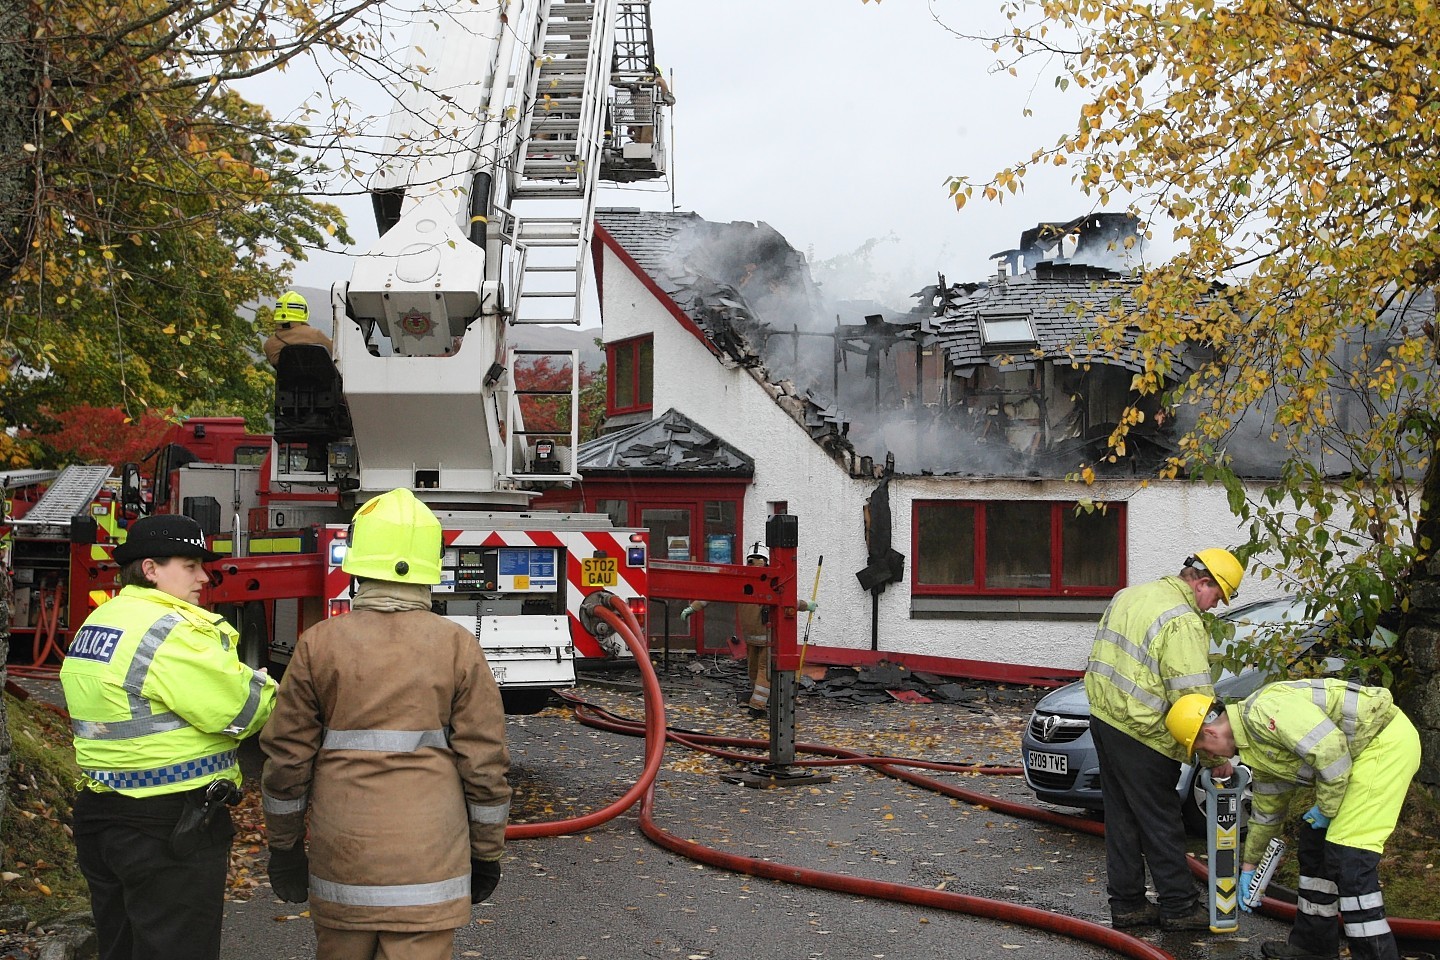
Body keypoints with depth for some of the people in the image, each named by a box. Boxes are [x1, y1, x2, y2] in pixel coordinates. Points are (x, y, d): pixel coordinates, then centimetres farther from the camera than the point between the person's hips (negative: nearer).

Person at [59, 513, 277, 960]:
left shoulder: (94, 626, 13)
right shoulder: (169, 631, -19)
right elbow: (242, 708, -20)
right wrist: (274, 691, 1)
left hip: (101, 813, 10)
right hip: (169, 827, -10)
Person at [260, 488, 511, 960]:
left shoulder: (318, 645, -2)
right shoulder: (458, 647, -4)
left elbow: (287, 757, 1)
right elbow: (485, 764, -3)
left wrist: (285, 846, 13)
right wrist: (487, 853, 8)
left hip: (342, 855, 1)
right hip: (428, 862, -1)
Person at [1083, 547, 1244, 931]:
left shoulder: (1130, 595, 12)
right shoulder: (1183, 622, -18)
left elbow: (1106, 653, 20)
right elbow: (1194, 697, -21)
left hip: (1103, 717, 9)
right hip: (1142, 736, -9)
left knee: (1122, 821, 14)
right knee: (1161, 826, 3)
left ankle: (1126, 905, 21)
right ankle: (1179, 907, 14)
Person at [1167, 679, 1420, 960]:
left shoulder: (1262, 710, -20)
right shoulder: (1256, 746, 12)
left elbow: (1331, 749, -26)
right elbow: (1267, 810, 25)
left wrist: (1326, 808, -12)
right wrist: (1249, 866, 33)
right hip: (1361, 754, 11)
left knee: (1349, 855, -14)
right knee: (1315, 842, 15)